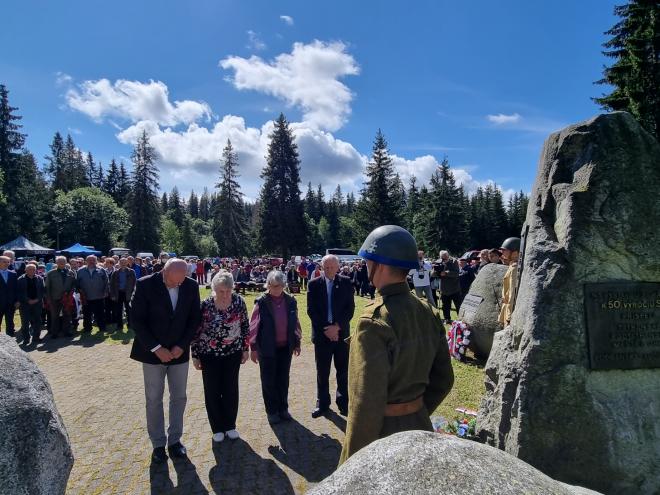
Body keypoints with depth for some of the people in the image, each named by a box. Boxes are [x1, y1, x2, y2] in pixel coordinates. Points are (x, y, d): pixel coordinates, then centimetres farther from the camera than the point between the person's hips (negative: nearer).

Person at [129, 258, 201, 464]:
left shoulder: (191, 287, -7)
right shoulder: (145, 285, -15)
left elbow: (194, 319, 1)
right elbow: (136, 320, -13)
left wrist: (182, 345, -10)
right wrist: (156, 348, -16)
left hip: (179, 352, 3)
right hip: (153, 353, -2)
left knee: (179, 398, 11)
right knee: (154, 400, 8)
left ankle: (174, 440, 27)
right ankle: (158, 444, 23)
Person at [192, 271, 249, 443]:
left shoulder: (239, 302, -10)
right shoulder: (205, 305, -15)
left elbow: (245, 325, 1)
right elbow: (196, 331, -7)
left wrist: (245, 348, 3)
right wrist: (195, 355, -3)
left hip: (233, 353, 1)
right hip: (209, 354, -1)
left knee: (231, 389, 10)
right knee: (212, 391, 9)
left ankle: (230, 425, 29)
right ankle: (217, 428, 26)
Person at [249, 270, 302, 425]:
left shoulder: (290, 301, -1)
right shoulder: (262, 302, -11)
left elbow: (295, 323, 7)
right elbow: (254, 325, -8)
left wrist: (297, 343, 10)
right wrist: (253, 348, -7)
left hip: (285, 347, 3)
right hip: (267, 348, -3)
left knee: (283, 379, 15)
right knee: (269, 381, 10)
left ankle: (283, 408, 32)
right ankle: (272, 411, 26)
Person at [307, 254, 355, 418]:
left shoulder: (346, 282, 0)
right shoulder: (313, 284, 0)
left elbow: (350, 308, -3)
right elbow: (311, 310, -3)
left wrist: (337, 326, -13)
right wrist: (326, 329, -10)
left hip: (341, 333, 0)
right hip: (322, 333, 0)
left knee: (343, 371, 8)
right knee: (322, 372, 9)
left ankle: (343, 402, 23)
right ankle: (322, 403, 23)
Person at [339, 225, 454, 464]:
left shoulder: (374, 322, -25)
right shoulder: (429, 312, -3)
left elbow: (367, 402, -25)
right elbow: (443, 380, 6)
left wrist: (354, 460, -14)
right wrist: (416, 415, 17)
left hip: (383, 431, -7)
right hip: (420, 426, 7)